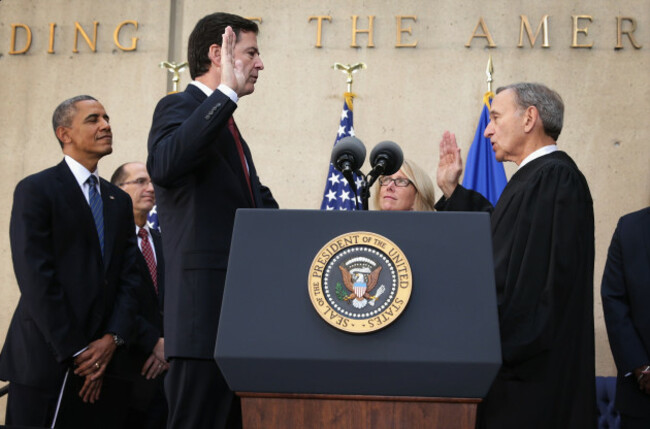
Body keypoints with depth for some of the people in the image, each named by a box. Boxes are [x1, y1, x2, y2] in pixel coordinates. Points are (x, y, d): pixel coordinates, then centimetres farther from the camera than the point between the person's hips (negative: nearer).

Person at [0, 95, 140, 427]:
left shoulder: (119, 201, 16)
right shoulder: (35, 190, -3)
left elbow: (128, 277, 10)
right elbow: (36, 279, -11)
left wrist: (112, 338, -7)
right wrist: (75, 352, -14)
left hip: (101, 357, 5)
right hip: (43, 359, -5)